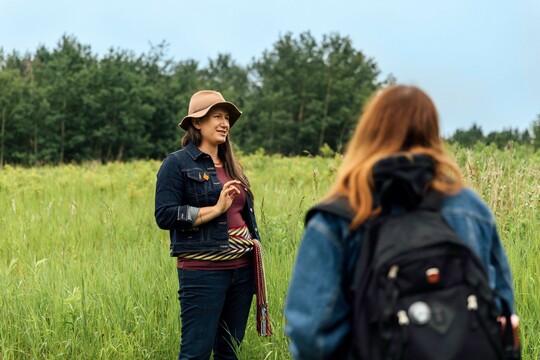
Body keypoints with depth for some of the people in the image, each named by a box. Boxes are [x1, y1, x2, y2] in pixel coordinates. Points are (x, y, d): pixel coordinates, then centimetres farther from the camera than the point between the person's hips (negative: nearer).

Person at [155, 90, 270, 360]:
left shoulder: (231, 165, 17)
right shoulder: (177, 164, -4)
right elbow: (164, 216, -13)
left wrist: (255, 243, 12)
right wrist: (216, 208, -16)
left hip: (242, 268, 7)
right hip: (203, 271, -7)